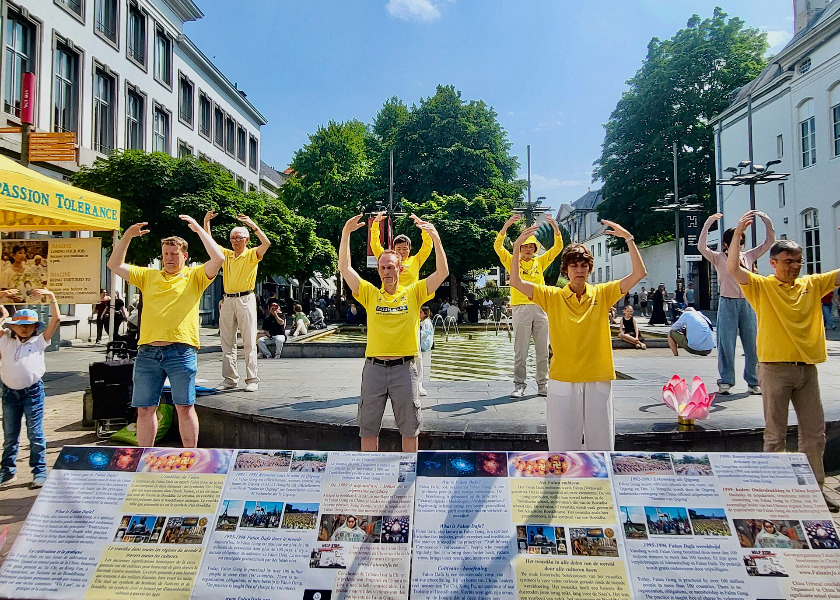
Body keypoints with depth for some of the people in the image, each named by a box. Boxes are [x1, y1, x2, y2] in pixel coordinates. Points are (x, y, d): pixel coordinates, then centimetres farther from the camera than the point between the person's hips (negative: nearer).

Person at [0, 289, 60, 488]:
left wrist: (51, 296, -10)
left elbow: (56, 319, -5)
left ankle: (39, 471, 12)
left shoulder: (39, 341, 1)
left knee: (35, 434, 3)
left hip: (32, 391, -2)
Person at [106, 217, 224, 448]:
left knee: (185, 407, 0)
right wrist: (127, 237, 10)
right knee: (144, 409, 8)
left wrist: (199, 229, -3)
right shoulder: (148, 275, 20)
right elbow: (114, 265, 19)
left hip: (181, 351, -4)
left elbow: (218, 259, -6)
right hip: (147, 351, 4)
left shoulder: (194, 276, 9)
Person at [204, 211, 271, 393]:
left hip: (245, 300, -5)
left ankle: (252, 379, -1)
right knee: (227, 342, 6)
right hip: (227, 301, 5)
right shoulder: (226, 254, 16)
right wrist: (206, 222, 0)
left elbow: (266, 243, -15)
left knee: (249, 342, -4)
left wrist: (252, 224, -20)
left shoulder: (252, 254, 2)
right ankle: (230, 379, 12)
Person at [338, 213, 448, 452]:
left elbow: (442, 273, -5)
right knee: (368, 429, 10)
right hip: (374, 367, 1)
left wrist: (435, 238, -14)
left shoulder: (414, 293, 5)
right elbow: (345, 268, 0)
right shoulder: (370, 294, 8)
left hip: (404, 367, -1)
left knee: (409, 430, 9)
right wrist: (345, 234, -8)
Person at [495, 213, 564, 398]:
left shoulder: (540, 262, 16)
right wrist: (507, 225, -15)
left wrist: (555, 226, -2)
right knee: (521, 351, -2)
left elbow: (558, 247, 13)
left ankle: (543, 385, 13)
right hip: (521, 308, -3)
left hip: (540, 308, 3)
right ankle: (519, 385, 4)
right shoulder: (513, 262, 9)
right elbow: (498, 246, -4)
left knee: (543, 350, 5)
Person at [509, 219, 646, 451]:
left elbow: (639, 273, -2)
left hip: (598, 379, 1)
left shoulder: (602, 293, 4)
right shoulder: (553, 296, 1)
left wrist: (629, 239, -10)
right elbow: (515, 282, -6)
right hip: (563, 379, -1)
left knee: (600, 440, 11)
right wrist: (517, 246, -15)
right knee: (563, 440, 7)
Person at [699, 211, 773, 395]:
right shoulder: (718, 258, 0)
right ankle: (725, 382, 7)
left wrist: (766, 220, 0)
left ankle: (754, 382, 15)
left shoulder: (749, 256, 10)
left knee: (752, 344, 5)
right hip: (728, 304, -3)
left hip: (748, 304, 3)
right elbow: (701, 246, -15)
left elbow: (770, 241, 11)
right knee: (726, 344, -1)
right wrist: (708, 223, -20)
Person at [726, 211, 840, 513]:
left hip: (807, 368, 5)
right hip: (776, 368, -4)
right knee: (775, 434, 4)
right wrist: (738, 232, -24)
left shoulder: (812, 284, 9)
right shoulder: (762, 286, -3)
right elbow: (733, 267, -18)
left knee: (815, 433, 12)